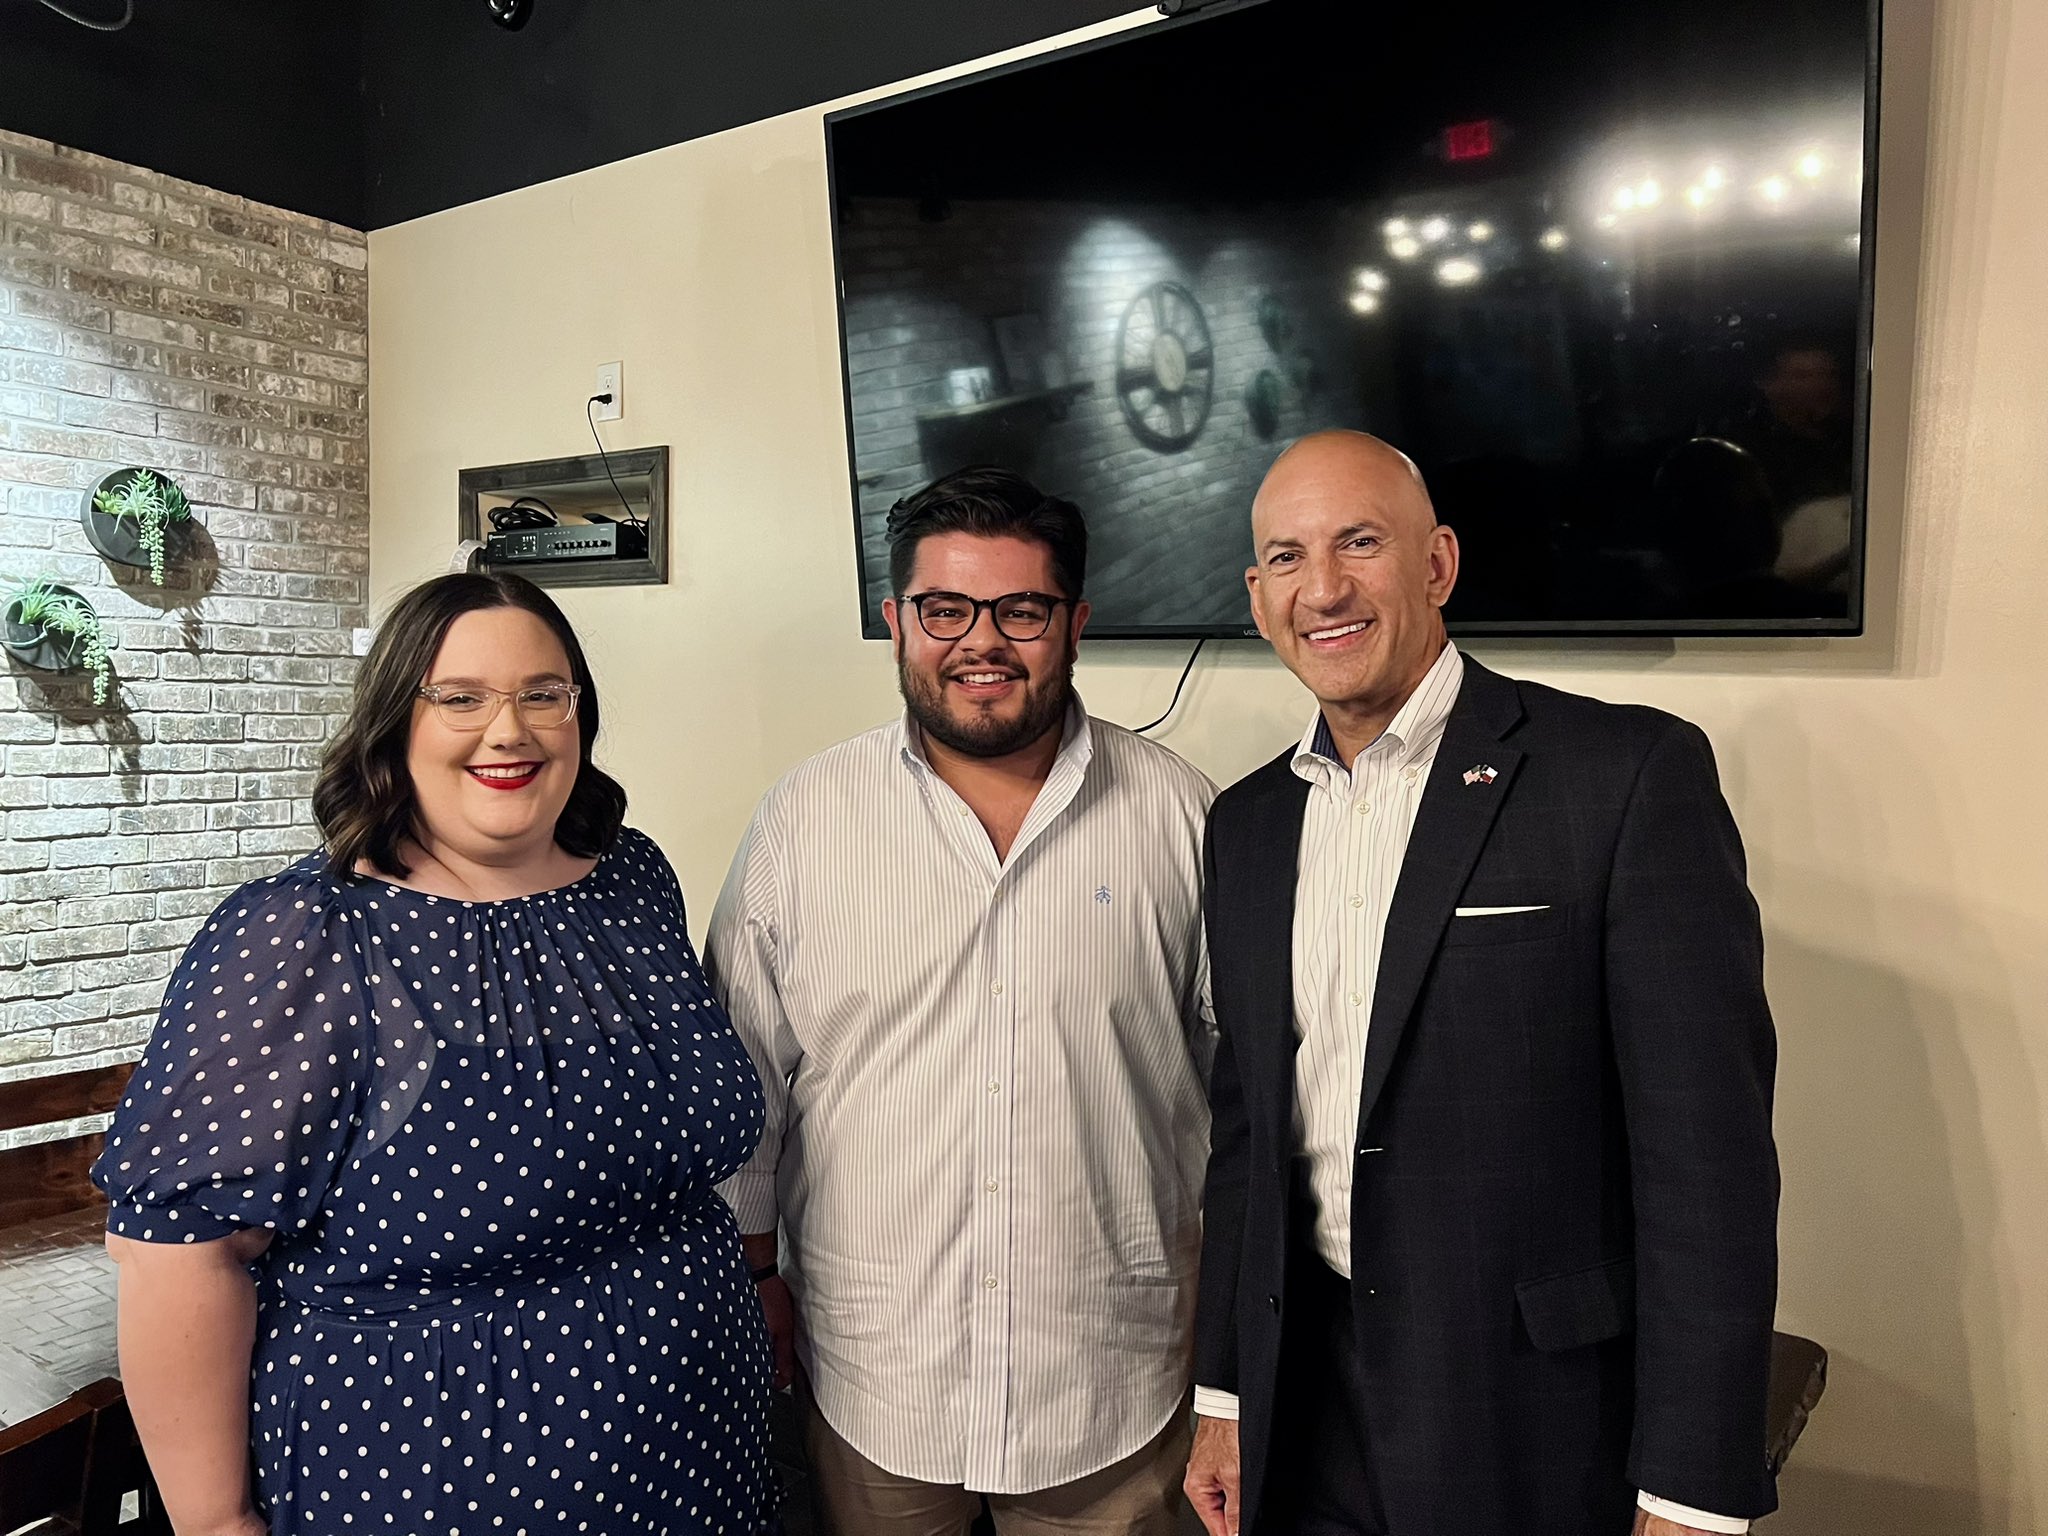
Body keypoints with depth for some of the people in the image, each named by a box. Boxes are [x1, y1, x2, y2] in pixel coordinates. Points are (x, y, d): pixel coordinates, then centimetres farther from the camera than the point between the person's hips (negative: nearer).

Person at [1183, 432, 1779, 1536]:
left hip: (1538, 1421, -4)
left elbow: (1708, 1147, -14)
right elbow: (1245, 1126, 9)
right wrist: (1224, 1396, 11)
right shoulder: (1248, 823, 4)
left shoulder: (1632, 773, -13)